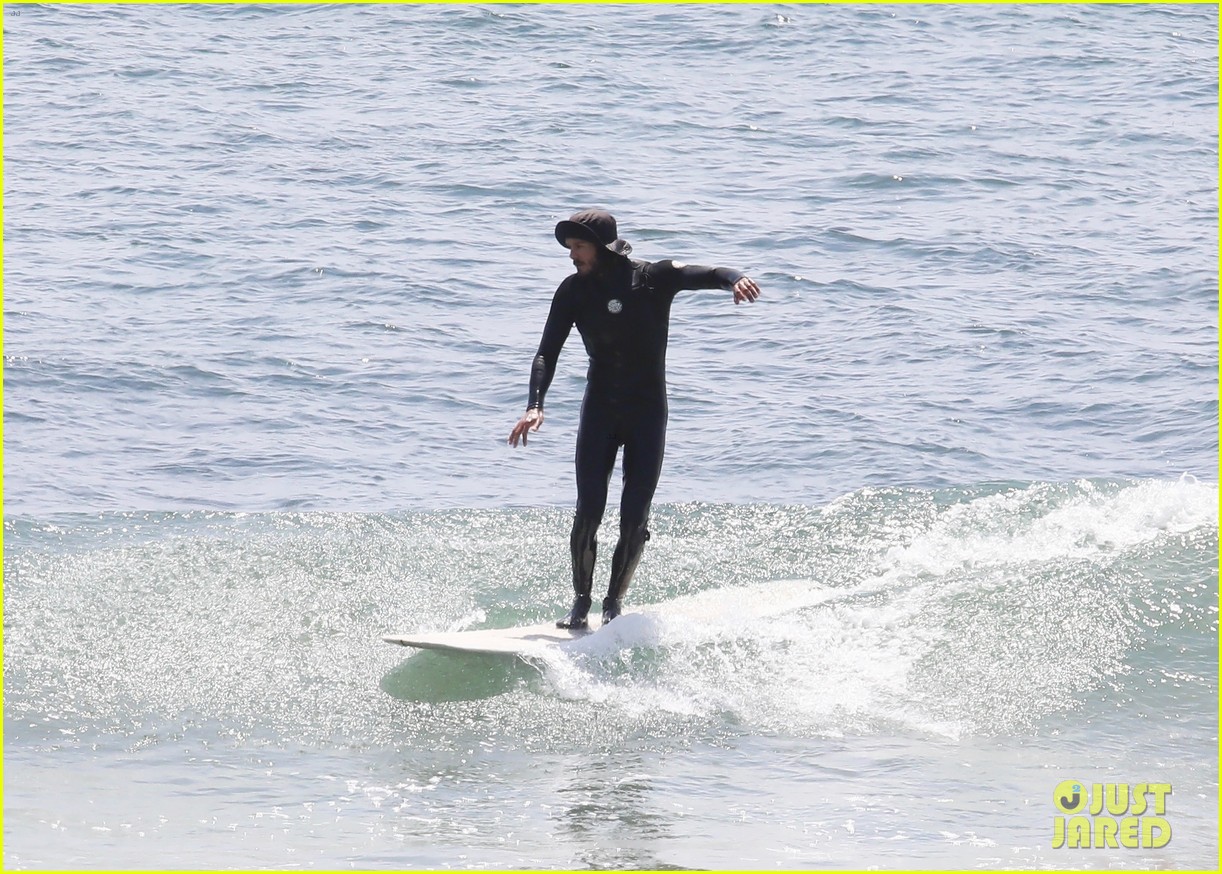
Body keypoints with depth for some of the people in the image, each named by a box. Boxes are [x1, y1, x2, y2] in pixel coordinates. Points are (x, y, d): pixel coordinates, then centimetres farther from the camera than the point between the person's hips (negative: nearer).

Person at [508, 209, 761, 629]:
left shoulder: (654, 279, -7)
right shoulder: (573, 292, 0)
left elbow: (711, 275, -19)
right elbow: (547, 354, -2)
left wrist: (735, 280, -43)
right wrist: (535, 405, -18)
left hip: (648, 412, -1)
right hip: (600, 410, 1)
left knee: (635, 518, -6)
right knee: (588, 512, -10)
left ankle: (614, 602, 10)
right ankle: (581, 601, 4)